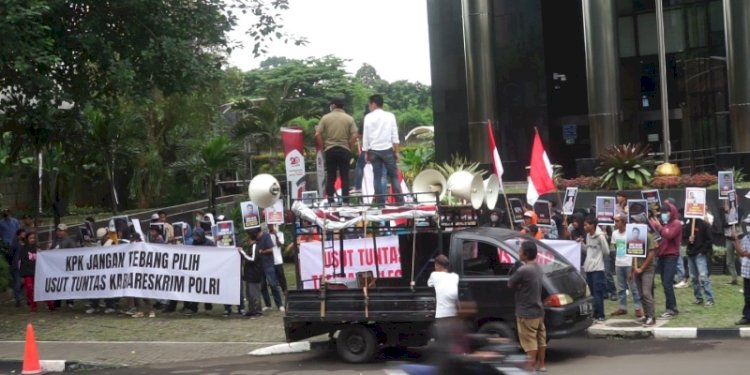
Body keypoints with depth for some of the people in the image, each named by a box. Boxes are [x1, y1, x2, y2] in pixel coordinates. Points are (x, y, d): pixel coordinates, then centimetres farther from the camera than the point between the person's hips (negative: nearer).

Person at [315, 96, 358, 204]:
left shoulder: (326, 118, 0)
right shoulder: (349, 118, 0)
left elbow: (317, 134, -5)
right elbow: (354, 136, -7)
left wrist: (323, 146, 5)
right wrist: (350, 148, 4)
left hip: (330, 150, 0)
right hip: (344, 150, 0)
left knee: (330, 178, 6)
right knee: (345, 177, 4)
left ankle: (330, 201, 6)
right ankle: (345, 201, 3)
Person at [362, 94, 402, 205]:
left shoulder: (368, 117, 0)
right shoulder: (390, 116, 3)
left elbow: (365, 136, 1)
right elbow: (394, 135, 1)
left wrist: (366, 153, 8)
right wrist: (396, 151, 5)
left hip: (374, 150, 0)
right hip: (387, 149, 0)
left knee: (377, 177, 5)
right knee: (394, 175, 6)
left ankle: (380, 201, 3)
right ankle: (399, 200, 1)